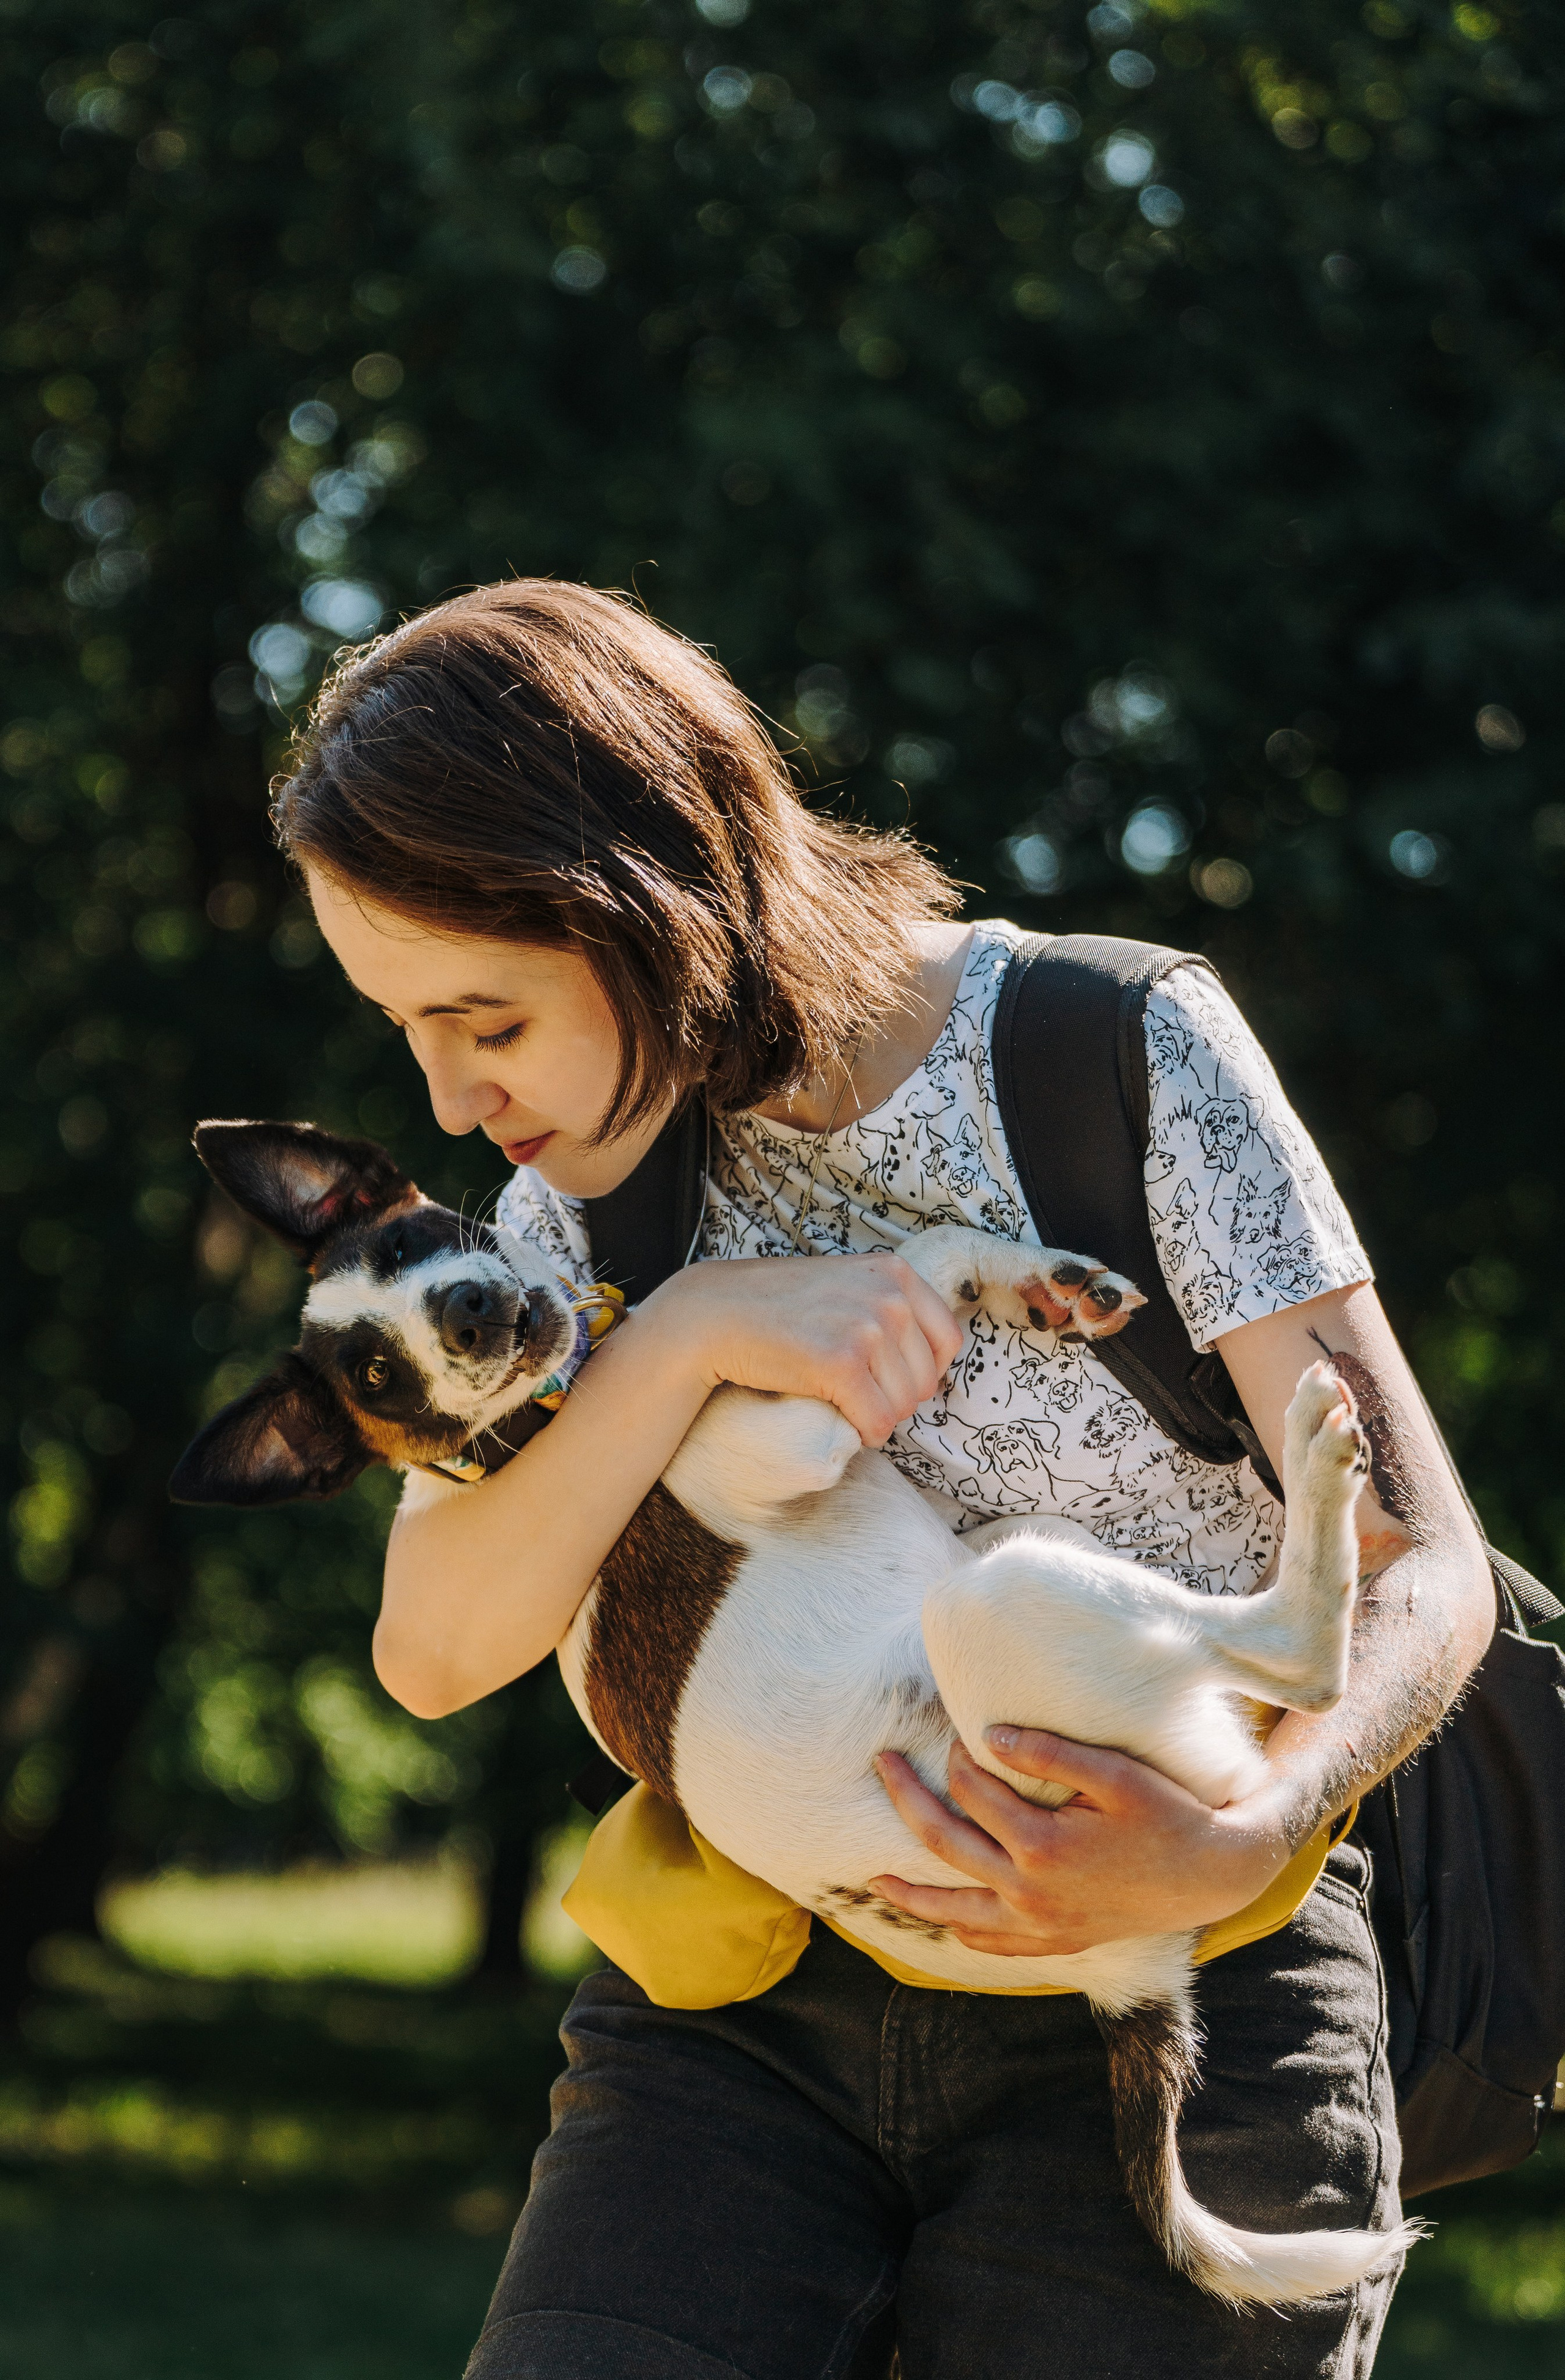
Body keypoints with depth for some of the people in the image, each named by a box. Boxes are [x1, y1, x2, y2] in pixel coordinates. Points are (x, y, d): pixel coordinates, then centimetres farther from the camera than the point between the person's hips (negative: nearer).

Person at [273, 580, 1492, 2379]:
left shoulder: (1124, 1052, -9)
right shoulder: (601, 1176, 5)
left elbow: (1424, 1569, -8)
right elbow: (433, 1652, -6)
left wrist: (1234, 1851, -27)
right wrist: (692, 1334, -20)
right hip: (748, 2009, 3)